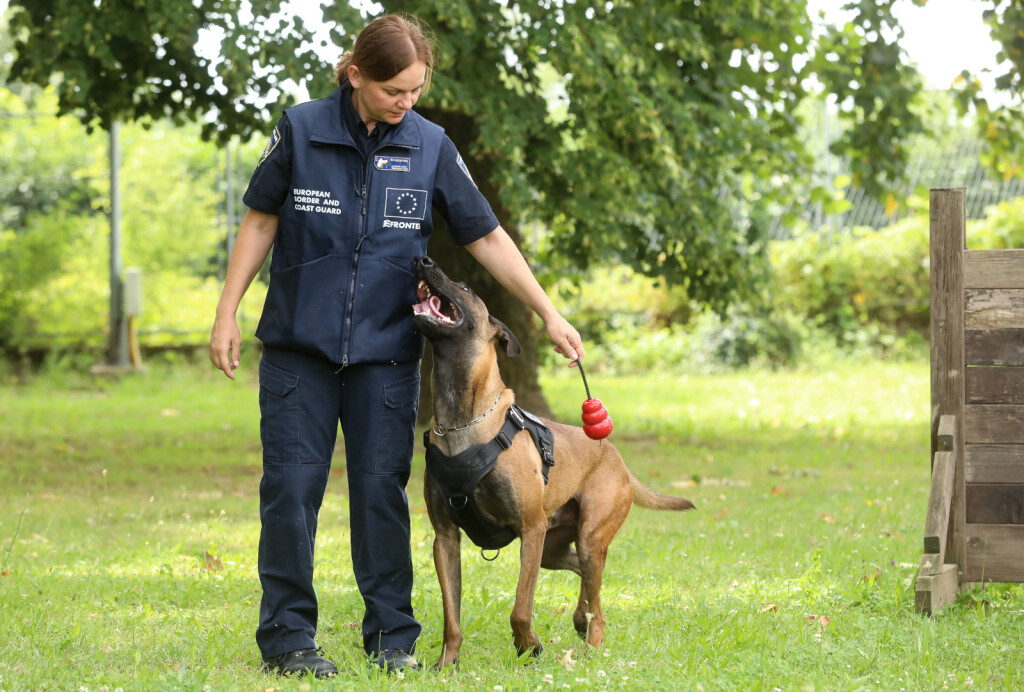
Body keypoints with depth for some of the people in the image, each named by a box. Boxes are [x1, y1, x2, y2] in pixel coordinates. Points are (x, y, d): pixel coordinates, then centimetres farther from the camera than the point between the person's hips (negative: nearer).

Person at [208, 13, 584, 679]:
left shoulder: (430, 146, -2)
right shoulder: (301, 130, -6)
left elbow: (486, 236, 3)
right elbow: (261, 220, 4)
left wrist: (549, 313, 0)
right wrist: (227, 312, 3)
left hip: (386, 349, 1)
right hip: (299, 343, -1)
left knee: (382, 487, 2)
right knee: (292, 487, -2)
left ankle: (392, 634, 12)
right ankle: (288, 636, 6)